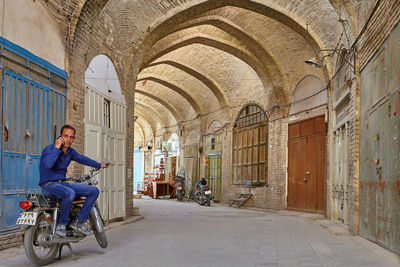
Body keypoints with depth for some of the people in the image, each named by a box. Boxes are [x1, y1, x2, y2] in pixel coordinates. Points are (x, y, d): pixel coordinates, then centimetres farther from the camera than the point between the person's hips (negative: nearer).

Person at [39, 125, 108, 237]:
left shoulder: (70, 151, 10)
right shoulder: (49, 149, -12)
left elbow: (82, 159, 29)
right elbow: (48, 164, -32)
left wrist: (99, 165, 39)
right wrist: (56, 147, -24)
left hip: (63, 183, 8)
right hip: (49, 184, -8)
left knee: (94, 191, -3)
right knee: (70, 194, -39)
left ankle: (78, 221, -4)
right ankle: (61, 224, -19)